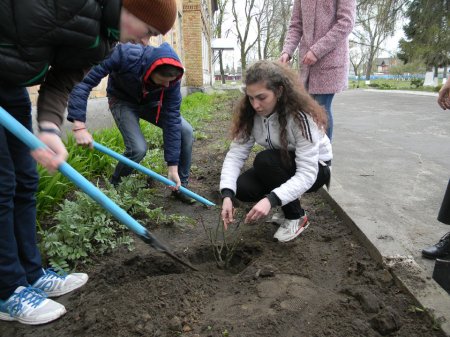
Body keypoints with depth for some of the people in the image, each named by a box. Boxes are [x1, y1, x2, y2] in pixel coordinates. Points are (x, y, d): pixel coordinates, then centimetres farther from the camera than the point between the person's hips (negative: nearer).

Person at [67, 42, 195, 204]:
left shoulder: (171, 78, -29)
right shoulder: (124, 55, -38)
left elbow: (172, 120, -26)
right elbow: (84, 82, -36)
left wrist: (173, 167, -26)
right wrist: (79, 126, -47)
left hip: (150, 102, 3)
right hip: (123, 101, -3)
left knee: (185, 131, -15)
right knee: (138, 148, -25)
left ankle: (181, 185, 3)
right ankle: (113, 186, 4)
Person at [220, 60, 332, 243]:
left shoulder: (301, 117, -31)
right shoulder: (251, 114, -15)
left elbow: (307, 174, -35)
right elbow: (235, 154, -20)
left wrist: (270, 200, -47)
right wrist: (227, 194, -35)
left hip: (315, 168, -5)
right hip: (280, 168, 5)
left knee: (265, 160, -32)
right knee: (242, 188, -20)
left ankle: (296, 217, -9)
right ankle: (288, 202, 8)